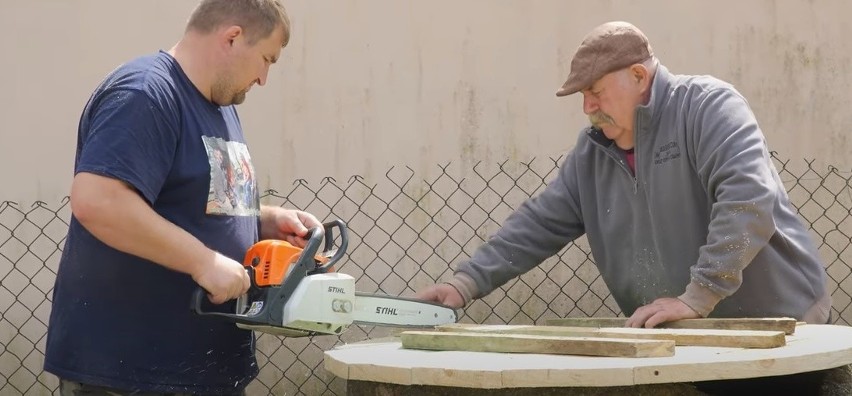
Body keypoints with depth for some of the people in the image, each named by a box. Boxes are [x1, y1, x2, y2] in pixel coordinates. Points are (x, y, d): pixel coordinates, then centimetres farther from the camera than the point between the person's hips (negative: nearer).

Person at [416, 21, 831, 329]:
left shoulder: (707, 105, -15)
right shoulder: (591, 152, 8)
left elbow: (748, 198, -27)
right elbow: (539, 224, 9)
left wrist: (698, 297, -29)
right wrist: (466, 282, -3)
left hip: (775, 325, -6)